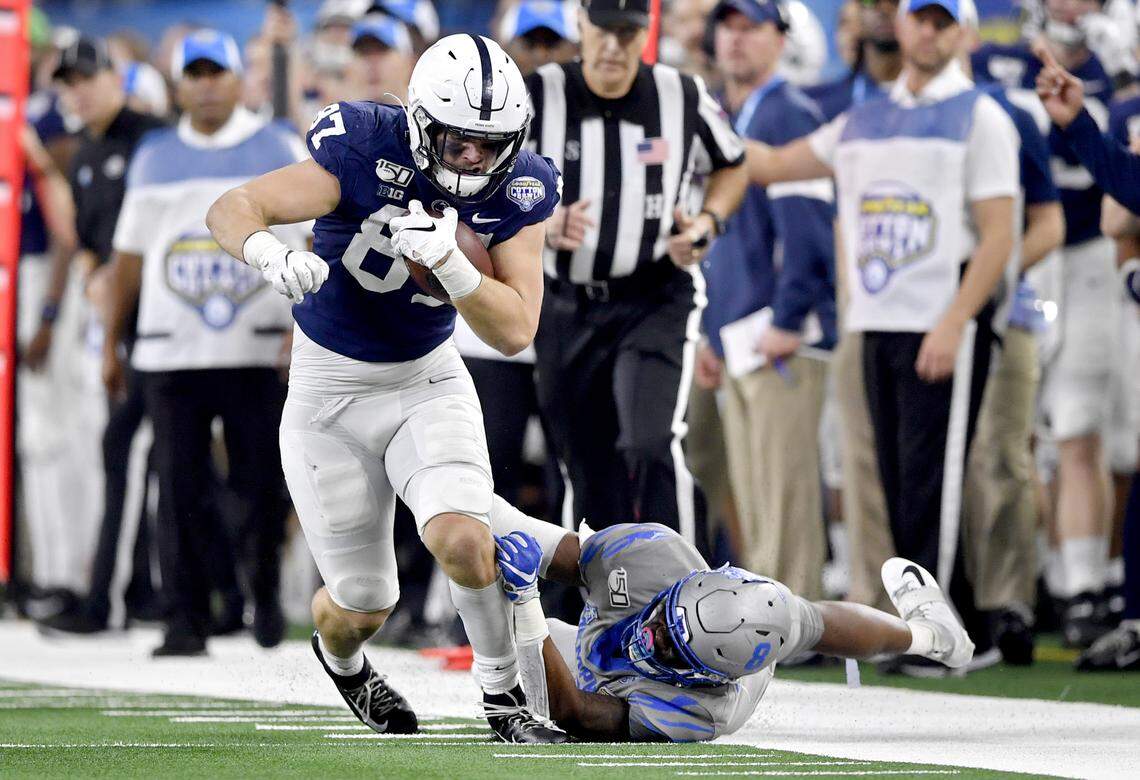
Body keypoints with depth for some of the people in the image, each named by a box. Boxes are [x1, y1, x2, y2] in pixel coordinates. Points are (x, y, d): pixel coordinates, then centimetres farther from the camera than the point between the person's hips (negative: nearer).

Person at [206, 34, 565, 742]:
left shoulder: (519, 190, -14)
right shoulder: (368, 155, -25)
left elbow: (515, 331, -15)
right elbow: (232, 210, -23)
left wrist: (449, 262, -32)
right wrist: (272, 254, -45)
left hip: (429, 379, 2)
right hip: (331, 392, -2)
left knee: (462, 540, -25)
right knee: (363, 605, 5)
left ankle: (503, 692, -1)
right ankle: (341, 659, 43)